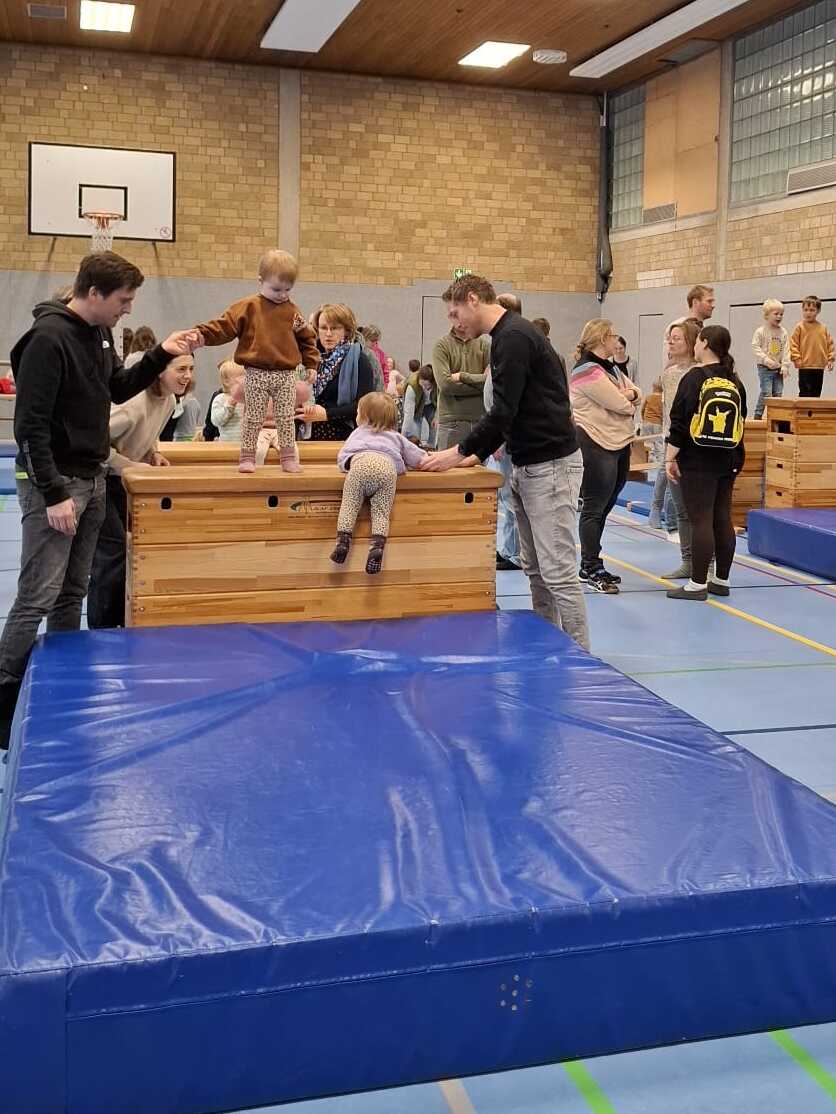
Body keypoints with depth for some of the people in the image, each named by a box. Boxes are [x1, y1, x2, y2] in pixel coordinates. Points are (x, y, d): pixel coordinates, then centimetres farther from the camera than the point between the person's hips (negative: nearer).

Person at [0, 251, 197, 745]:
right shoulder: (48, 338, -18)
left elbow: (119, 389, 22)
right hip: (54, 484, -9)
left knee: (73, 594, 13)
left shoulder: (100, 333, 9)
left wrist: (162, 355, 8)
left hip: (92, 481, 9)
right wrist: (54, 495, -22)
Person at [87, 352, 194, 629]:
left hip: (120, 481, 9)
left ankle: (122, 624, 22)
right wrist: (132, 466, -26)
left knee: (131, 548, 10)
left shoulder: (170, 401, -2)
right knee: (112, 552, -8)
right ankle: (101, 630, 4)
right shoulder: (135, 402, -30)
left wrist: (153, 454, -3)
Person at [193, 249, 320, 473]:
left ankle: (289, 458, 14)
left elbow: (307, 339, 15)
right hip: (256, 373, -2)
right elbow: (224, 327, -7)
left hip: (286, 374, 2)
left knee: (286, 418, 5)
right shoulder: (248, 307, -3)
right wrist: (202, 335, -20)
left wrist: (311, 363, 8)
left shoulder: (293, 312, 7)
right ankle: (247, 457, 13)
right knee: (253, 418, 3)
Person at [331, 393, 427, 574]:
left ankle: (343, 540, -20)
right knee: (381, 512, -1)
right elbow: (419, 457, 37)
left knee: (349, 505, 1)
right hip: (387, 466, 1)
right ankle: (377, 546, -24)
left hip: (359, 463, -1)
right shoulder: (396, 436, 40)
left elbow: (342, 455, 28)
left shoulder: (358, 432, 39)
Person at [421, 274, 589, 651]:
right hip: (527, 465, 11)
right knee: (535, 568, 13)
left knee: (558, 572, -8)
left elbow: (503, 411, -20)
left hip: (550, 465, -11)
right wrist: (477, 455, 14)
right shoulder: (508, 337, 17)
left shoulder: (514, 337, -15)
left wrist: (459, 452, -10)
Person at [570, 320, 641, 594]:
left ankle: (591, 565, 22)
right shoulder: (587, 371, -14)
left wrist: (629, 394, -11)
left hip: (619, 444, 10)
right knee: (594, 509, -4)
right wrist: (628, 402, 3)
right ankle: (591, 570, 2)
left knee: (603, 507, 13)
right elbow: (619, 404, -19)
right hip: (596, 446, -10)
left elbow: (636, 392, 12)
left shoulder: (611, 367, 18)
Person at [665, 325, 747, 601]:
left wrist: (670, 458, -8)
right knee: (723, 519, 11)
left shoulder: (695, 378, -10)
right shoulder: (735, 382, 8)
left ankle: (698, 584, -1)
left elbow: (679, 422, -13)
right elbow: (740, 423, 13)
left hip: (698, 462, -6)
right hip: (728, 461, 6)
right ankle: (721, 580, 18)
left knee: (701, 521, -4)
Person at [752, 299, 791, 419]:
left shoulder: (784, 332, 5)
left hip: (778, 368, 5)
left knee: (778, 393, 4)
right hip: (764, 367, -5)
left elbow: (786, 350, 4)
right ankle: (758, 415, -4)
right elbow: (755, 347, -10)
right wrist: (766, 360, -18)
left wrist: (785, 365, -5)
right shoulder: (761, 331, -6)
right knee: (766, 392, -12)